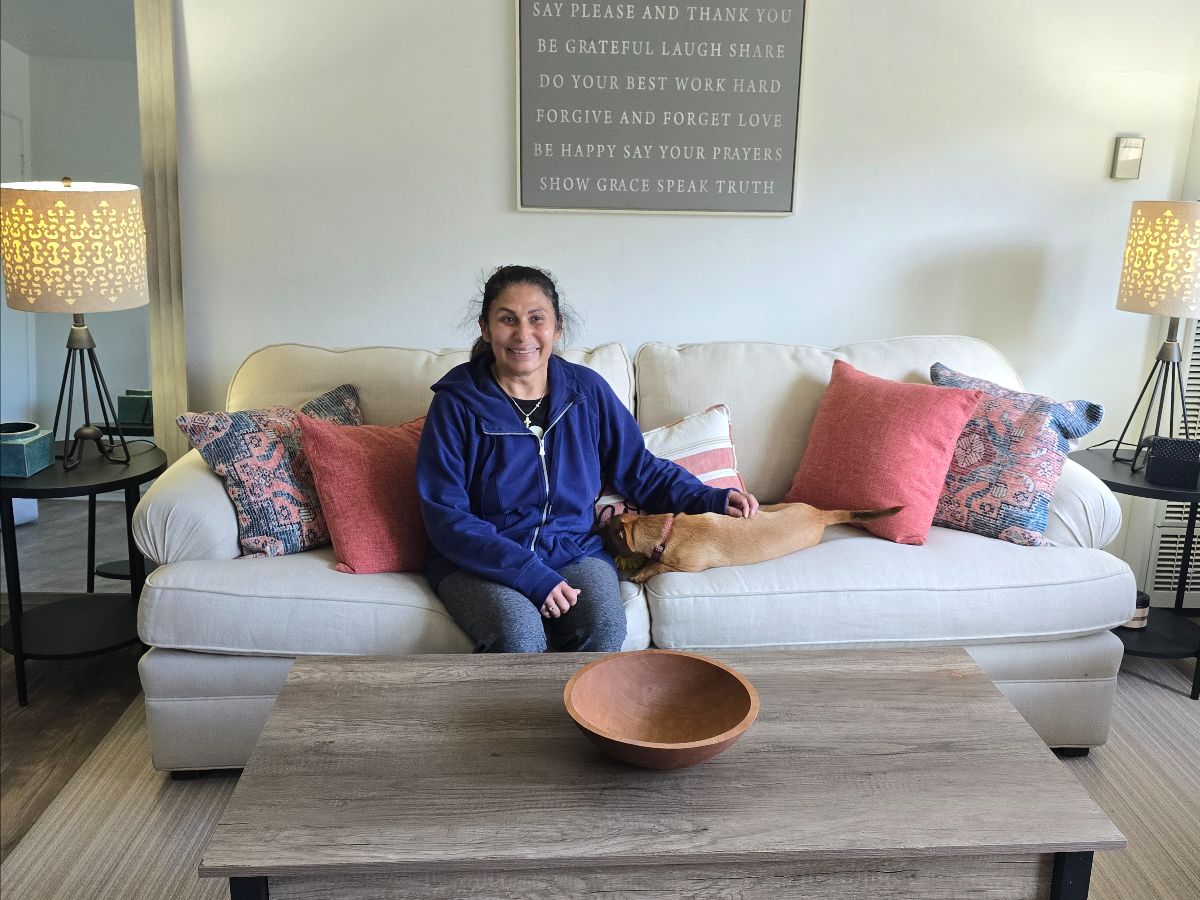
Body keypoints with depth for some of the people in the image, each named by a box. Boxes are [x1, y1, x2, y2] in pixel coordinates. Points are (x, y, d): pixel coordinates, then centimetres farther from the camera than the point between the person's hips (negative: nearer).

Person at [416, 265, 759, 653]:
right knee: (520, 636, -32)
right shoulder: (456, 403, -7)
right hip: (479, 562, -2)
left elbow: (641, 469, 13)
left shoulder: (587, 390, 3)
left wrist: (712, 499, -4)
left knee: (604, 629, -27)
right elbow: (446, 517, -11)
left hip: (575, 550, 3)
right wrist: (532, 576, -21)